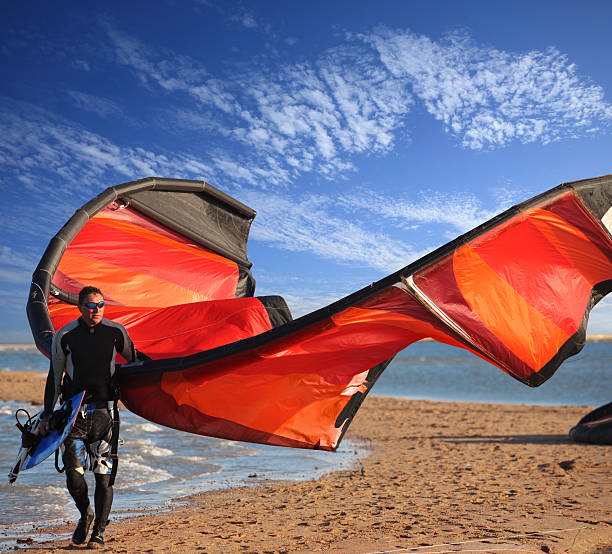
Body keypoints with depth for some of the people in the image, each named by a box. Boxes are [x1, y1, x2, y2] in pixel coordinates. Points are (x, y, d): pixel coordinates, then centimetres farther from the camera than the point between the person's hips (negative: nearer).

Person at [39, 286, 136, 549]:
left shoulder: (116, 332, 1)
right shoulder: (65, 336, 1)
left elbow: (134, 361, 17)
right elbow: (54, 377, 8)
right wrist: (47, 415, 7)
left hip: (104, 410, 0)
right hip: (73, 411, 0)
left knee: (104, 475, -1)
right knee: (74, 473, -8)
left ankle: (99, 532, 13)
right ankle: (85, 515, 21)